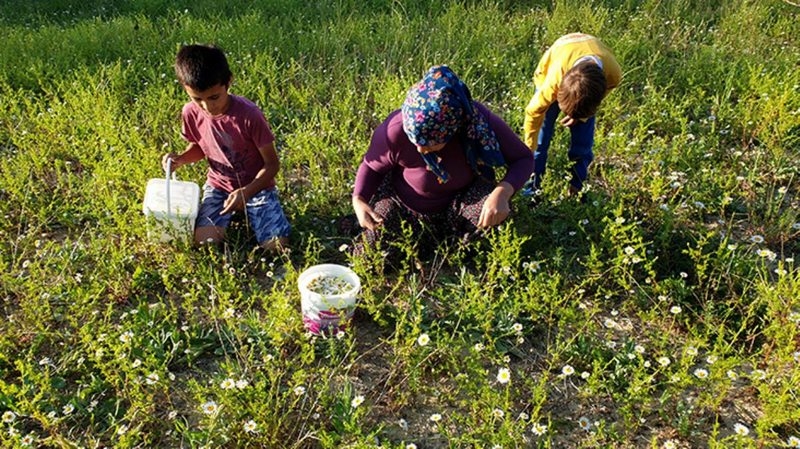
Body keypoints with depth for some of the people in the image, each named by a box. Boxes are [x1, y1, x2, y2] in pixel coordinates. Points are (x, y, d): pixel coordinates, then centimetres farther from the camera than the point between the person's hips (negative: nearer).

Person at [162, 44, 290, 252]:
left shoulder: (249, 115, -26)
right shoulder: (191, 113, -12)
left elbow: (272, 164, -17)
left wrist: (246, 192, -30)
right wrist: (180, 159, -11)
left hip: (256, 186, -3)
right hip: (218, 186, 3)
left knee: (276, 245, -19)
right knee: (204, 241, -20)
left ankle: (245, 211, 12)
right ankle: (234, 214, 12)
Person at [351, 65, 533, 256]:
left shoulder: (481, 122, -31)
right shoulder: (395, 131, -31)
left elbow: (523, 158, -16)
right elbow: (372, 166, -9)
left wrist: (502, 192, -37)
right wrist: (358, 200, -28)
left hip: (459, 203, 0)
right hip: (403, 207, 1)